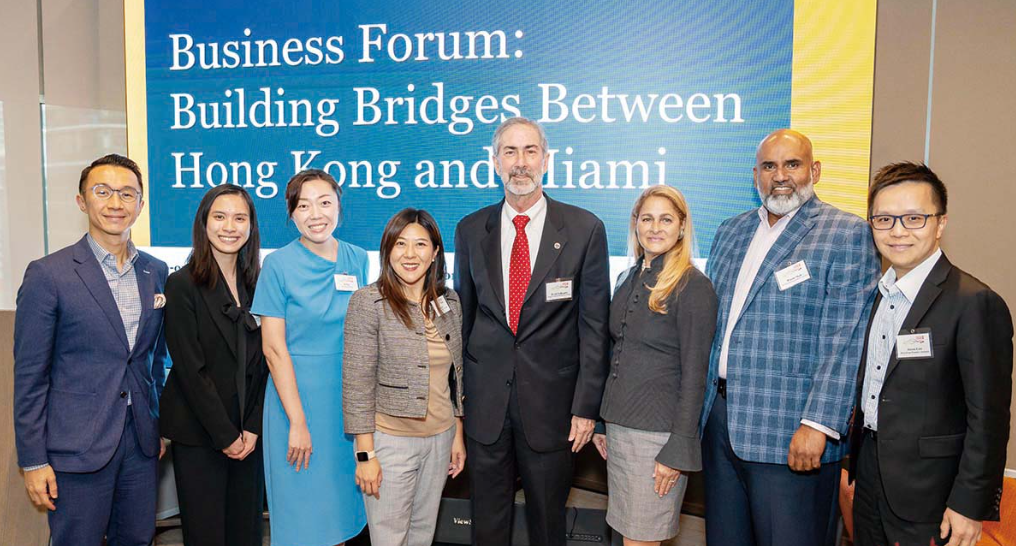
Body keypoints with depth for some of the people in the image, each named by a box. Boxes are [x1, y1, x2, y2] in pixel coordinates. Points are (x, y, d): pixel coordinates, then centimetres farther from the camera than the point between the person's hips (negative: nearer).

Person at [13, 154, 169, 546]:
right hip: (78, 449, -4)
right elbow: (30, 375, -8)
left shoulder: (156, 273, 6)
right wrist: (33, 460, -8)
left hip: (141, 444, 5)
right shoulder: (47, 274, -9)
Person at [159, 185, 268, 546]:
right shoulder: (183, 284, -7)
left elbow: (262, 363, 6)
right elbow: (191, 369, -11)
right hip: (198, 434, -4)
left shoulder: (257, 284, 6)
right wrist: (225, 435, -11)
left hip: (248, 433, 4)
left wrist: (253, 428, -3)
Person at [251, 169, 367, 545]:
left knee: (340, 505, 16)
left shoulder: (357, 259, 3)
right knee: (301, 516, 8)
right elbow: (274, 348, -10)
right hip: (297, 396, -3)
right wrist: (298, 421, -13)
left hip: (349, 398, 4)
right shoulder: (279, 264, -8)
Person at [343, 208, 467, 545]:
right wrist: (365, 454, -14)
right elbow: (357, 384, -13)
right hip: (390, 441, -5)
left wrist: (458, 435, 12)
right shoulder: (368, 302, -12)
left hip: (440, 439, 5)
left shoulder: (449, 302, 4)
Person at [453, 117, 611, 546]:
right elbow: (462, 315, 9)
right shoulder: (470, 230, 4)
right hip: (484, 401, 2)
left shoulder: (584, 229, -4)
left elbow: (593, 324, -3)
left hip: (550, 400, -2)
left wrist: (586, 405, -6)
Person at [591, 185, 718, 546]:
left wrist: (678, 451, -15)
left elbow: (694, 375, -13)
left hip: (658, 432, -6)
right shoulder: (629, 280, 10)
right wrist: (602, 422, 14)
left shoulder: (693, 287, -11)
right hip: (617, 426, 7)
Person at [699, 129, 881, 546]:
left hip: (791, 434, -6)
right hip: (719, 417, 6)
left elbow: (845, 343, -13)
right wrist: (700, 405, 14)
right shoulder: (729, 232, 13)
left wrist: (817, 425, -19)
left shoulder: (847, 235, -6)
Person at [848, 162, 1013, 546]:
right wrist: (854, 465, 13)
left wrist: (970, 504, -15)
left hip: (928, 496, -6)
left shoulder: (975, 303, -18)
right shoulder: (877, 294, 5)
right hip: (870, 474, 7)